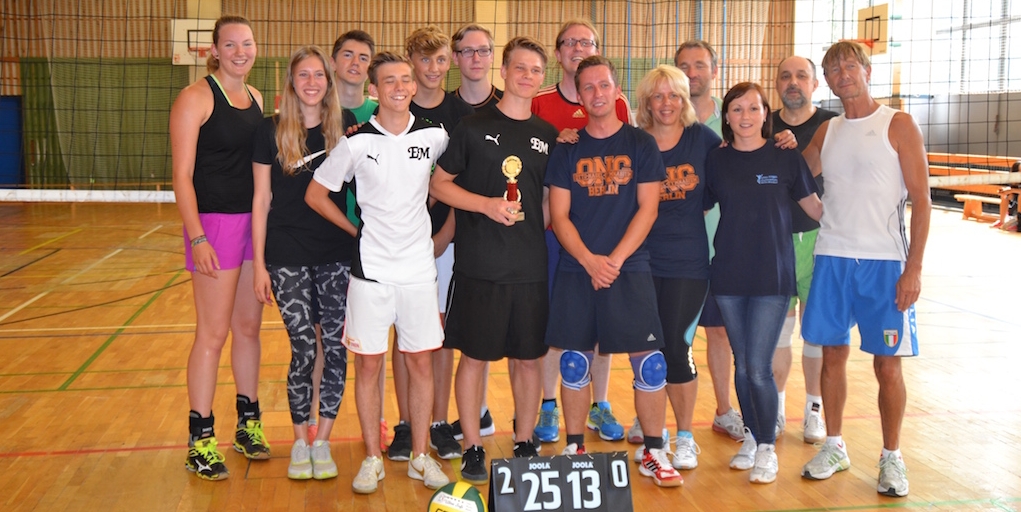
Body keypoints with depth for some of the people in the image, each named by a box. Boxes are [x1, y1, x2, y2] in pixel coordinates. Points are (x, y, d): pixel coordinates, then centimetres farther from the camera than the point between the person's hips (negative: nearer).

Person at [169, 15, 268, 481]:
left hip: (256, 221, 6)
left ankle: (248, 423, 26)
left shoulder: (256, 99, 12)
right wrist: (198, 237, -19)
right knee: (213, 334, -3)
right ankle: (200, 441, 8)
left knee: (249, 327, 13)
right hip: (215, 222, -6)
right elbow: (182, 176, -12)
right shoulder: (196, 98, -8)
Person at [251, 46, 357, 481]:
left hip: (337, 253, 2)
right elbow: (261, 200, 1)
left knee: (336, 346, 1)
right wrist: (259, 264, -2)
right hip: (287, 255, -2)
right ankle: (300, 442, 17)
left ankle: (322, 441, 17)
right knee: (303, 349, -1)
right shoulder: (271, 131, 0)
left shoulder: (346, 126, 5)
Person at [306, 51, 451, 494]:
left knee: (421, 361, 7)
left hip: (419, 269, 2)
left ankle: (420, 456, 20)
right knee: (368, 363, 5)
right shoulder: (356, 142, -4)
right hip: (371, 270, -1)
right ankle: (372, 458, 18)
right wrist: (357, 230, 2)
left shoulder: (434, 137, 0)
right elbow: (315, 195, 4)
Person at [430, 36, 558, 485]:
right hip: (479, 264, -3)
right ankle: (472, 449, 15)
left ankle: (525, 444, 24)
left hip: (531, 266, 4)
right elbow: (440, 183, 0)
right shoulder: (474, 127, 0)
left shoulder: (548, 136, 10)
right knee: (474, 357, 3)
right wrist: (487, 204, -13)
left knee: (528, 358, 10)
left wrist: (547, 234, 6)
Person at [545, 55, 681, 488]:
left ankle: (654, 452, 10)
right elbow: (558, 215, 2)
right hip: (576, 269, 1)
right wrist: (590, 261, -12)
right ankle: (574, 448, 18)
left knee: (649, 362, -3)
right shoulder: (567, 149, 7)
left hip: (629, 267, -1)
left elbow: (647, 209, -2)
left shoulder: (641, 144, 4)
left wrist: (615, 260, -12)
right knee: (574, 362, 5)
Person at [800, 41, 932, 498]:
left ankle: (891, 457, 17)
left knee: (887, 364, 1)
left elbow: (921, 201, -5)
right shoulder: (825, 132, 11)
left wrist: (914, 268, -11)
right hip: (832, 258, 4)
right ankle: (834, 447, 23)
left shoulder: (898, 125, -2)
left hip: (884, 262, -3)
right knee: (833, 355, 8)